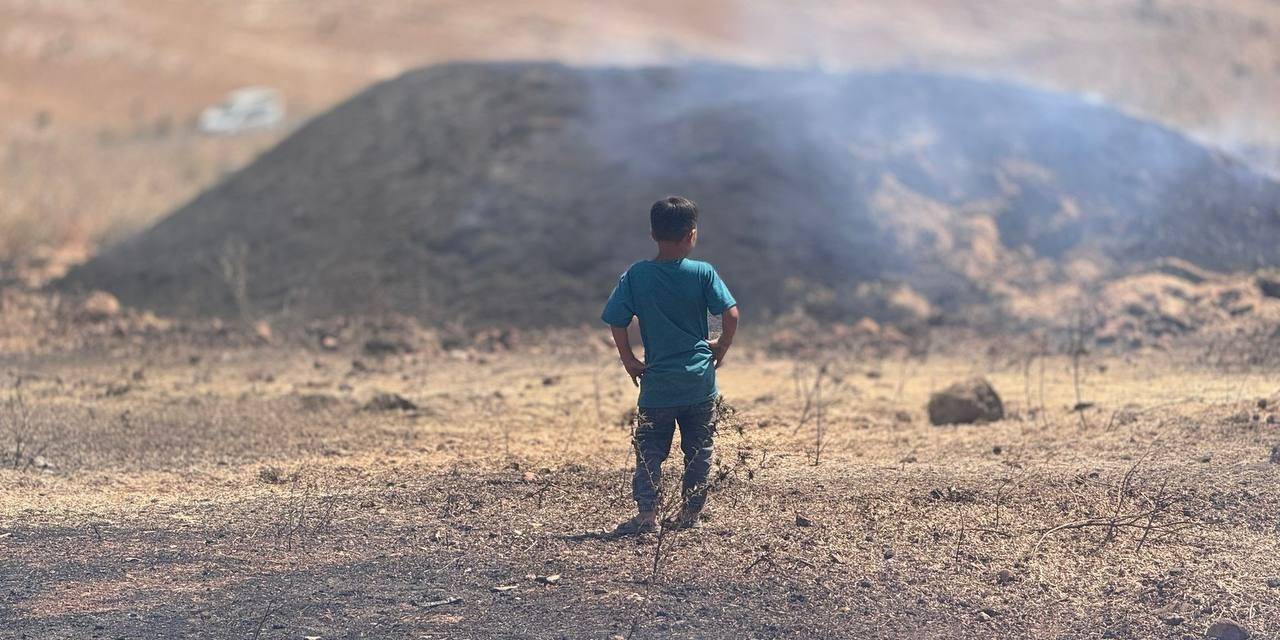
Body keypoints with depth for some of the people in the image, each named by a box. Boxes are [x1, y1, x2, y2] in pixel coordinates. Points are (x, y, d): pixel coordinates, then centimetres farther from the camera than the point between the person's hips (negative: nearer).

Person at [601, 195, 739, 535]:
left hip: (657, 383, 0)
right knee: (698, 451, 14)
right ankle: (689, 513, 18)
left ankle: (646, 515, -7)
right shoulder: (703, 273, -7)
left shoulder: (635, 275, -5)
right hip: (700, 381, 0)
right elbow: (731, 314, -12)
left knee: (649, 451, 5)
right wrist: (721, 347, 4)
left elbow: (616, 322, -7)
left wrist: (629, 361, 4)